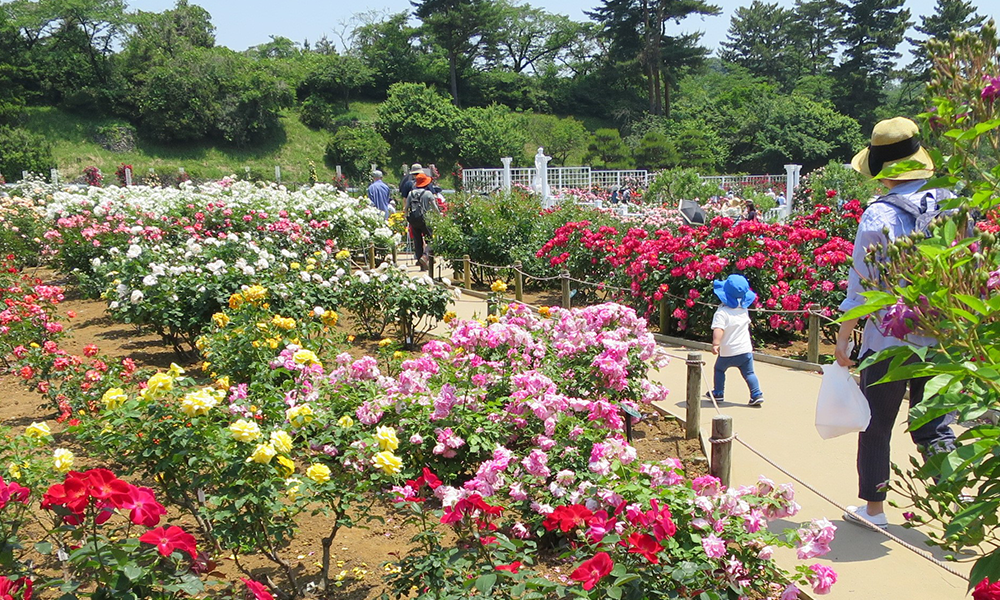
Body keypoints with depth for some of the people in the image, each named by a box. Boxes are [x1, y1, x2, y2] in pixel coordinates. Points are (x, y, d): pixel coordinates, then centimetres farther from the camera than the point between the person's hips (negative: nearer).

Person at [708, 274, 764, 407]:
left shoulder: (722, 312, -18)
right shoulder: (744, 310, 5)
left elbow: (718, 329, -30)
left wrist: (716, 343, -37)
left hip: (727, 352, -4)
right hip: (745, 350, 4)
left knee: (719, 369, 18)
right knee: (749, 373, 8)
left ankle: (718, 393, 21)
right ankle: (757, 394, -4)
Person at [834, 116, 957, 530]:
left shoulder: (879, 216, -15)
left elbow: (861, 287, -11)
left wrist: (843, 339, -2)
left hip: (890, 341, -4)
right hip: (944, 340, 4)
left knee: (876, 426, 12)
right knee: (935, 425, 15)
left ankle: (873, 508, 24)